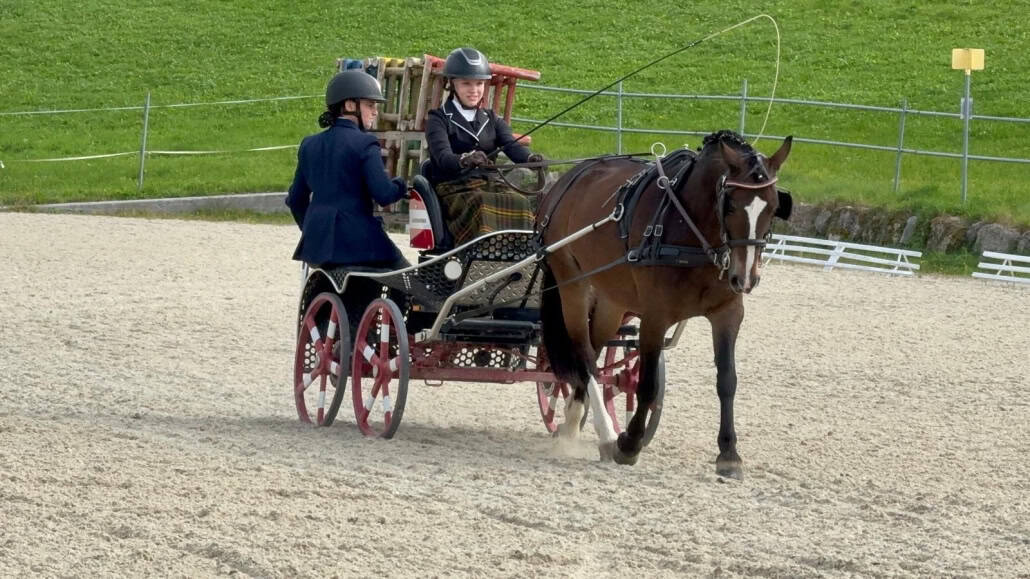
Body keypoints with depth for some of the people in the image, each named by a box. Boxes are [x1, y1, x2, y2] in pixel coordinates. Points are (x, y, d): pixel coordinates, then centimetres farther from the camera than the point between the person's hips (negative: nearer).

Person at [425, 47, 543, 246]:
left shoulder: (491, 119, 19)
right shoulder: (439, 119, 5)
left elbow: (511, 145, 0)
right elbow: (442, 156, -15)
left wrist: (530, 158, -25)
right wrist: (464, 160, -39)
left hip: (489, 182, 4)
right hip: (453, 187, -4)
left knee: (521, 203, -28)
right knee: (482, 205, -36)